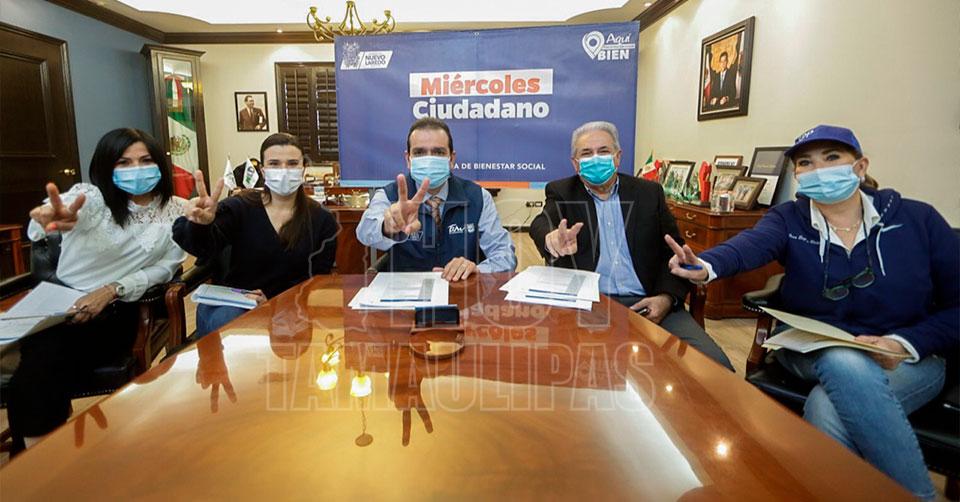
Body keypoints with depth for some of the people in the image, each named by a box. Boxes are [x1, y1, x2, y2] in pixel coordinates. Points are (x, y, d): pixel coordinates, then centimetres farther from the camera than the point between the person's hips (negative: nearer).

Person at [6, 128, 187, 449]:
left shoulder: (177, 211, -2)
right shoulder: (91, 196, -6)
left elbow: (167, 265, -1)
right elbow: (53, 219, -29)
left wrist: (114, 289, -15)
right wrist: (52, 217, -55)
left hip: (116, 312, -1)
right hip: (58, 303, 1)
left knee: (40, 368, -23)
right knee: (40, 360, -25)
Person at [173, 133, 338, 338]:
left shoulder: (322, 221, 2)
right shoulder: (239, 207, 0)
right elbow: (206, 248, -18)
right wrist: (201, 225, -42)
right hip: (231, 302, 0)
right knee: (224, 321, -31)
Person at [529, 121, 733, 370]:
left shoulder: (649, 193, 15)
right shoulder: (562, 193, 11)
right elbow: (541, 223, -11)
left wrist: (667, 297, -8)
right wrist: (552, 238, -37)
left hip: (647, 303, 2)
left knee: (715, 366, -20)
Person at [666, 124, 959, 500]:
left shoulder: (918, 220, -3)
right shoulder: (788, 220, -4)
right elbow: (748, 245, -28)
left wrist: (905, 343, -18)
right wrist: (706, 266, -50)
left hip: (908, 357, -1)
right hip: (811, 352, 1)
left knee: (827, 411, -30)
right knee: (844, 364, -34)